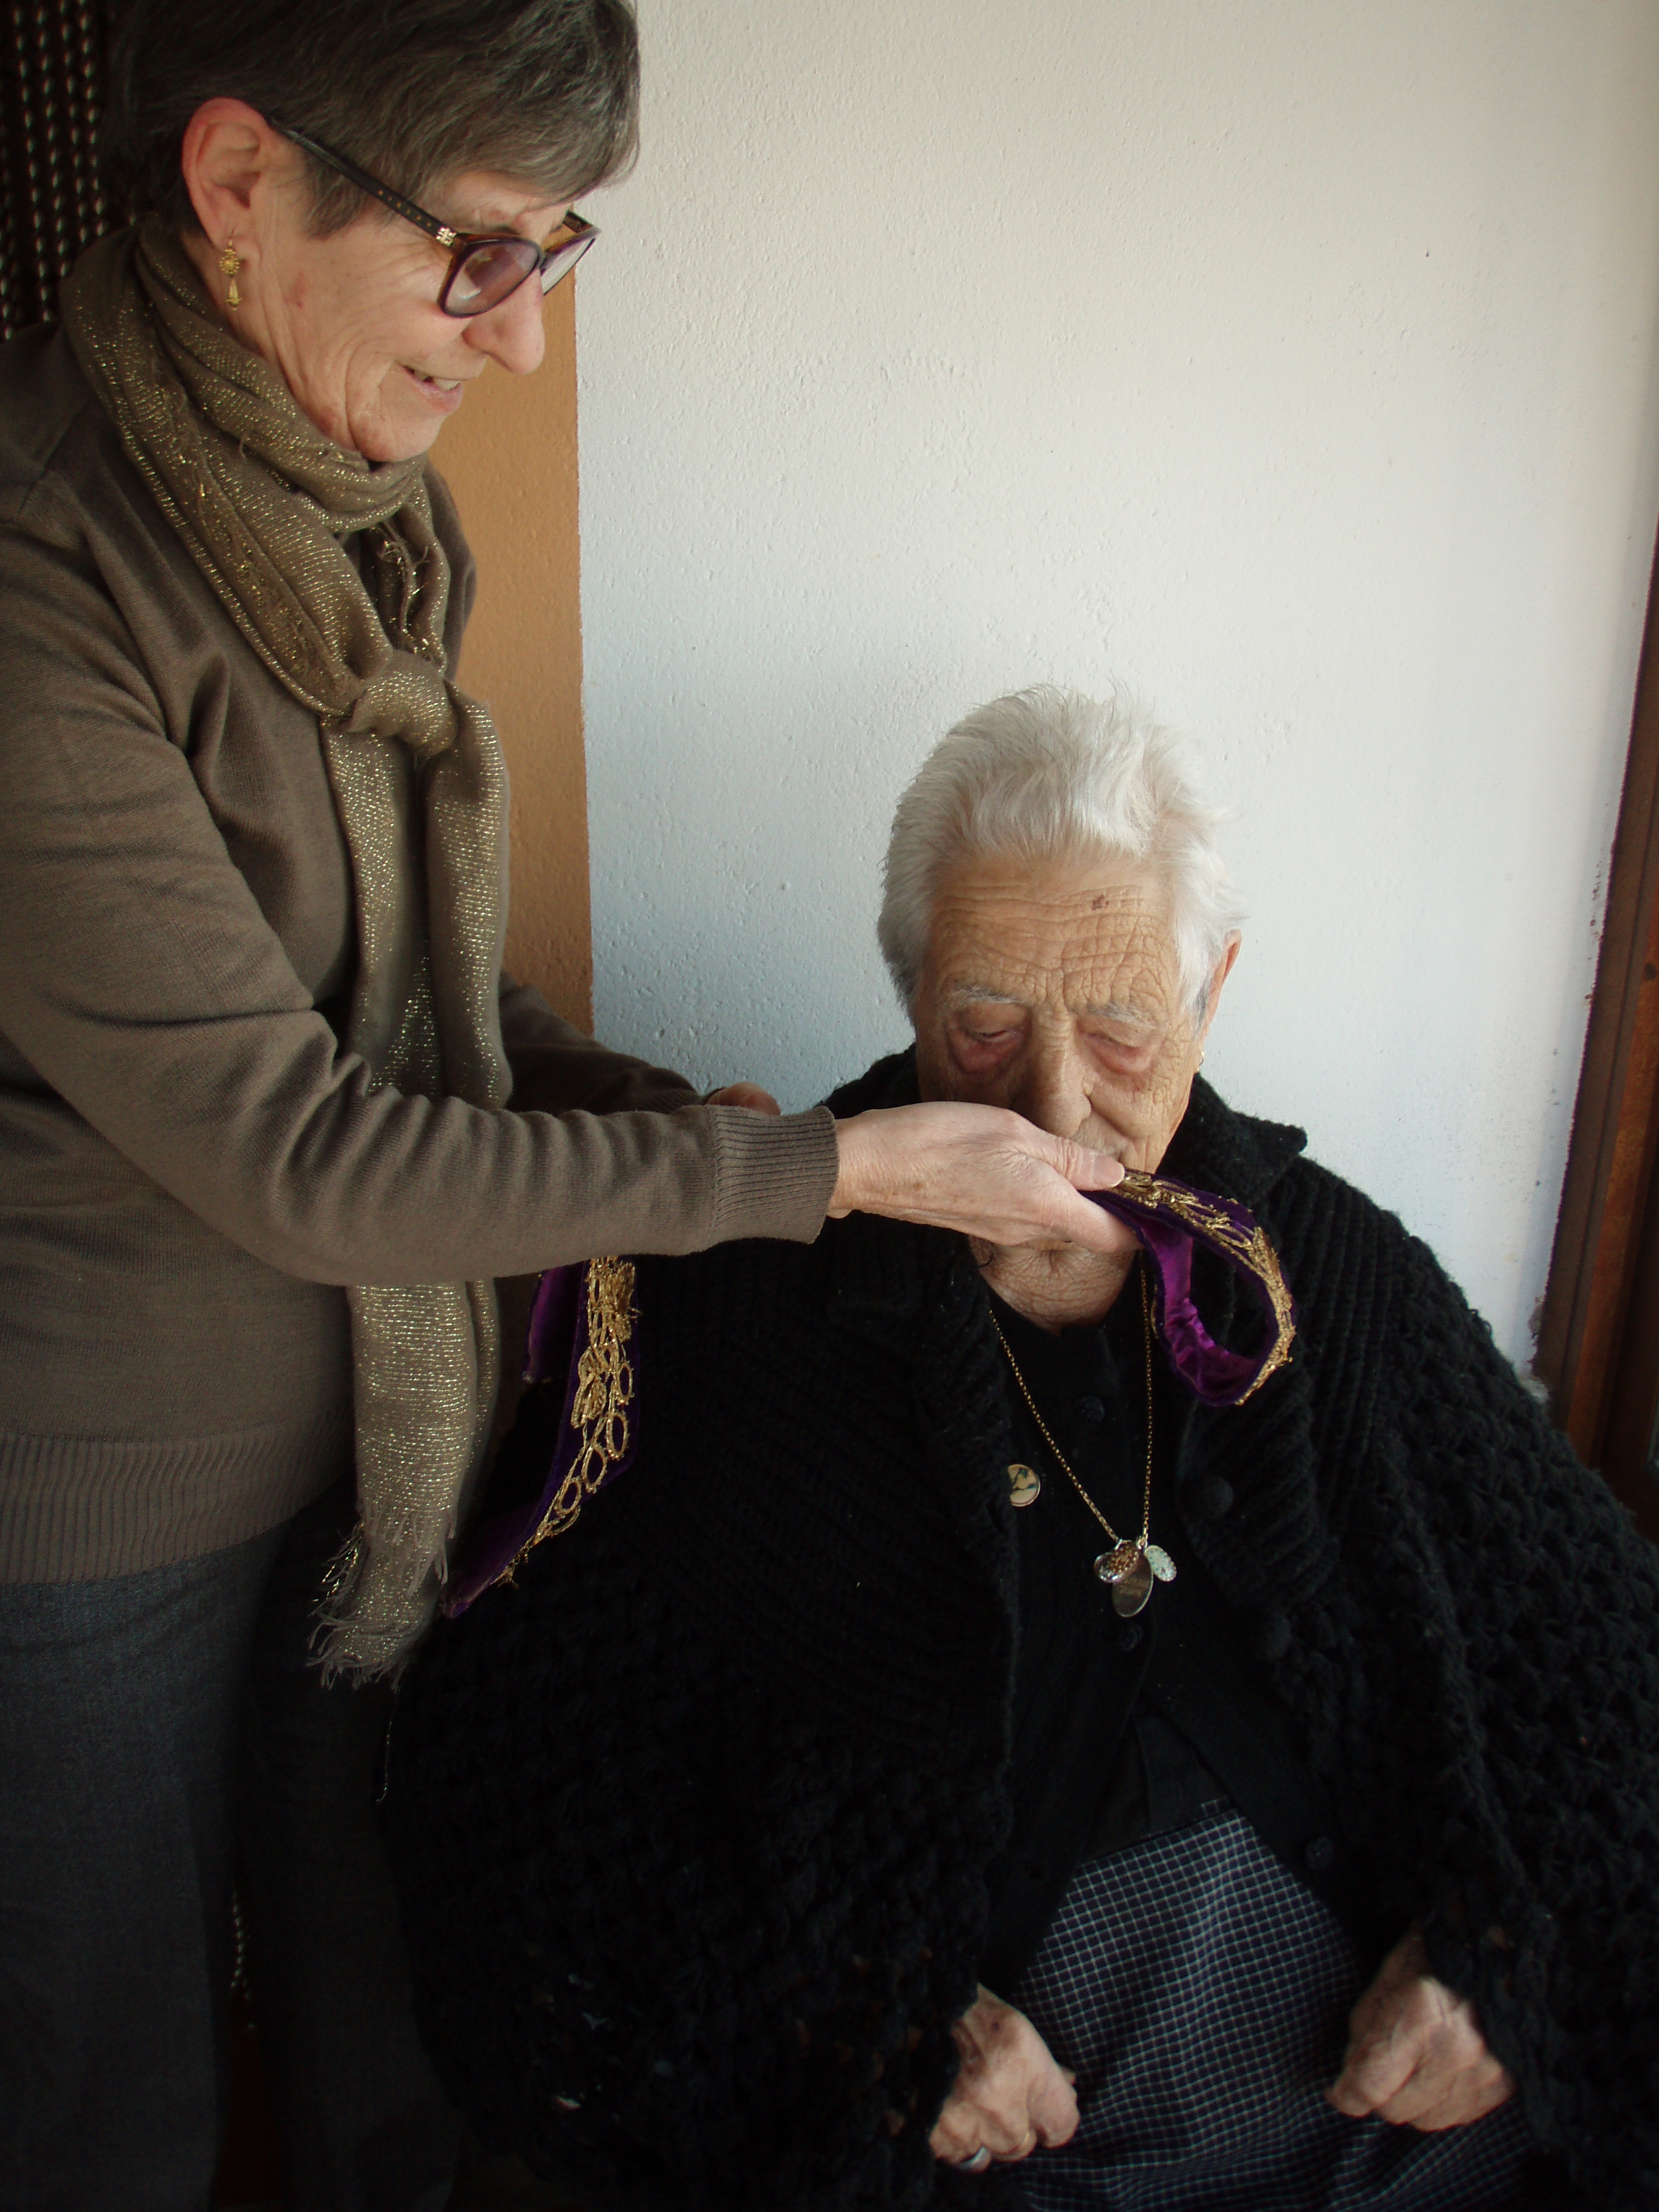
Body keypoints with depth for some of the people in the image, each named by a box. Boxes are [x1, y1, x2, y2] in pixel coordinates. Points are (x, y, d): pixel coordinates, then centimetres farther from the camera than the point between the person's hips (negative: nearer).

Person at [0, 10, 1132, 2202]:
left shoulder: (365, 518, 0)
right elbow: (293, 1152, -26)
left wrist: (650, 1108, -6)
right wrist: (833, 1164, -23)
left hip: (372, 1427, 6)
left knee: (383, 2033, 25)